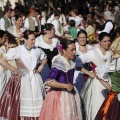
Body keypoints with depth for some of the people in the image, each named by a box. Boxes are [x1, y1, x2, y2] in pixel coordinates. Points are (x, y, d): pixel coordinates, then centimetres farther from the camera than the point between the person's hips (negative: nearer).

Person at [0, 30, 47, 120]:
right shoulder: (17, 50, -10)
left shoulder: (37, 50, 4)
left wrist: (41, 67, 8)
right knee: (22, 103, 0)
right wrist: (14, 70, -12)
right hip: (22, 80, -4)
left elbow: (44, 59, 26)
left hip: (35, 80, 4)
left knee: (35, 103, 6)